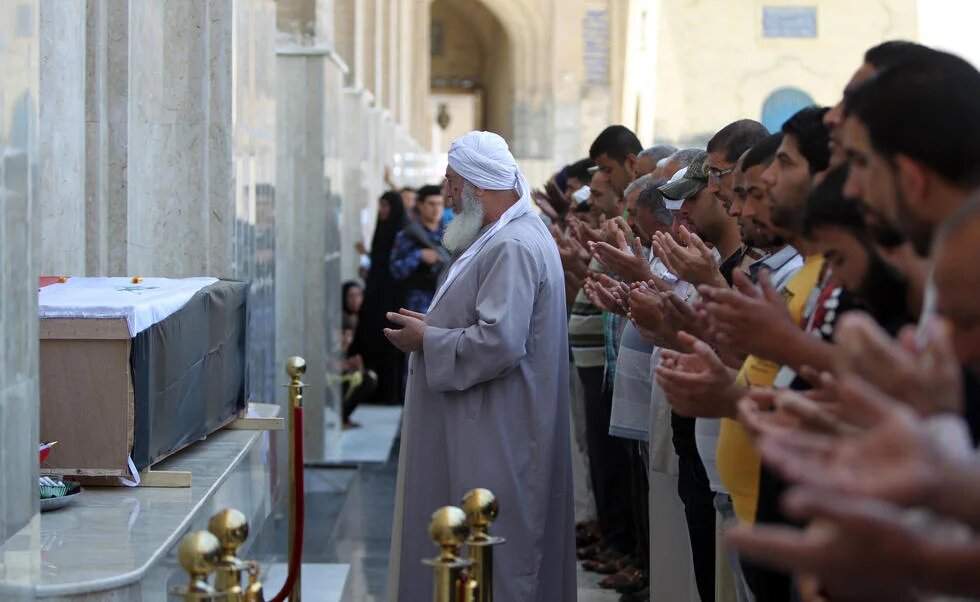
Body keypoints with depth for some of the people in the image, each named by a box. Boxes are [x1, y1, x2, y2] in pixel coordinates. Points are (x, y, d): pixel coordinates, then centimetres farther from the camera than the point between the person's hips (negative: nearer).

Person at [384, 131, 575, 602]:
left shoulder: (514, 247, -20)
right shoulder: (506, 236, 14)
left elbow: (498, 343, -28)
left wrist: (426, 340, -14)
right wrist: (433, 326, 10)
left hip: (497, 438, -11)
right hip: (485, 433, 11)